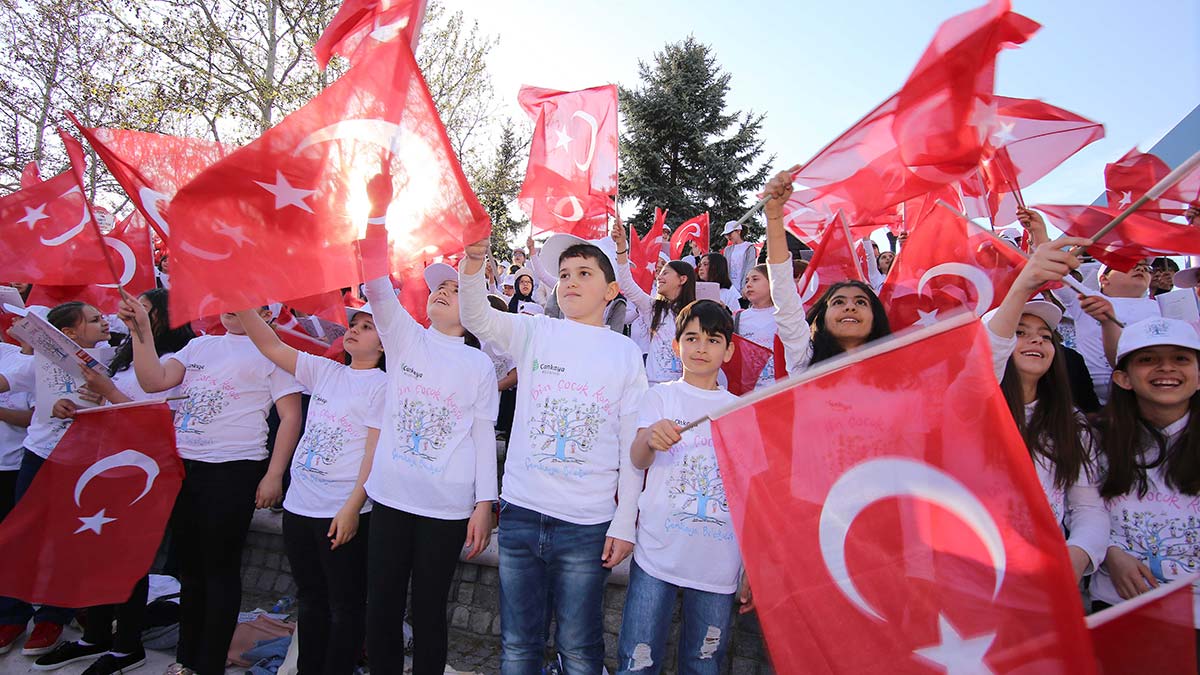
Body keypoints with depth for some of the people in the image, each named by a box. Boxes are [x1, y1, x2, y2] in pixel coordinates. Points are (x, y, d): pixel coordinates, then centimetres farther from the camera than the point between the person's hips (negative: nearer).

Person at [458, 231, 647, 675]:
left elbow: (632, 447, 1)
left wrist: (624, 523, -2)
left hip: (587, 525, -1)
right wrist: (474, 259, -32)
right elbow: (477, 318, -14)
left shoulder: (626, 353, 1)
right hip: (521, 510, 2)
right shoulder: (535, 333, 4)